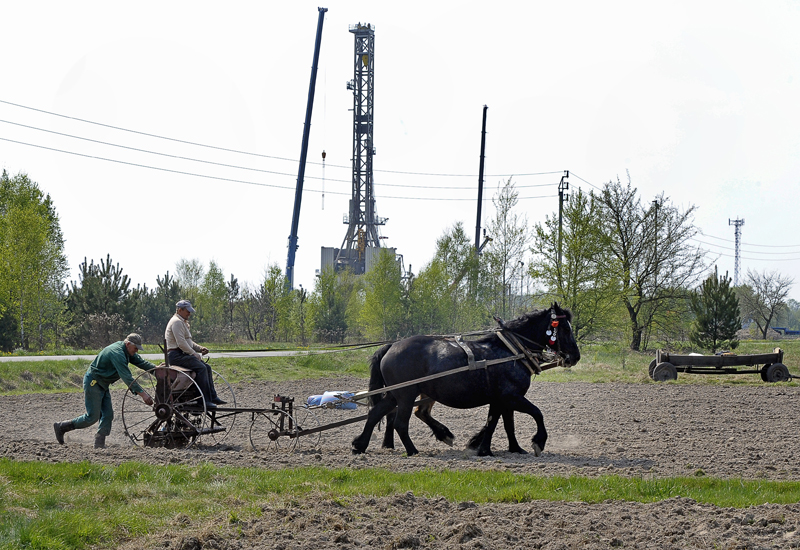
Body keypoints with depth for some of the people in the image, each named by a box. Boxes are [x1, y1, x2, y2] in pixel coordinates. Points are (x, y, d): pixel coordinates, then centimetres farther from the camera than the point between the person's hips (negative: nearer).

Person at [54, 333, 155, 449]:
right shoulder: (117, 353, -26)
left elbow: (141, 362, 13)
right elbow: (127, 377, -31)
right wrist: (142, 394, -34)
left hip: (103, 385, 10)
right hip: (93, 382, -10)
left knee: (108, 415, 2)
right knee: (92, 417, -8)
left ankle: (99, 444, 3)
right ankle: (61, 427, 4)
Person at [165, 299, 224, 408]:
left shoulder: (183, 322, 23)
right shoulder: (177, 322, -12)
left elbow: (188, 342, 29)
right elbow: (181, 343, -21)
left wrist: (200, 348, 12)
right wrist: (194, 354, -15)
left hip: (183, 354, 11)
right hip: (176, 355, -11)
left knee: (207, 367, 5)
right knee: (201, 368, -24)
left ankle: (212, 396, 4)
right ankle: (205, 400, -28)